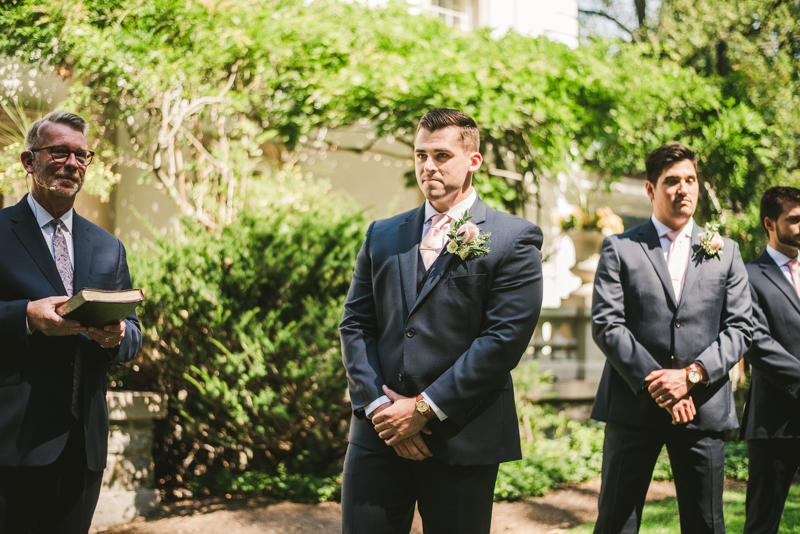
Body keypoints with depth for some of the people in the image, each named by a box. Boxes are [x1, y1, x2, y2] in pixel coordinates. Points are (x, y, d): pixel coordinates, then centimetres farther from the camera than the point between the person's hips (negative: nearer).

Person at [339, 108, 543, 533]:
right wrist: (379, 405, -6)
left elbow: (504, 338, -10)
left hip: (463, 439, -3)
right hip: (378, 434, 3)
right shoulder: (381, 236, 14)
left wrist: (424, 408, -13)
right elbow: (355, 326, 9)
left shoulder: (514, 239, -1)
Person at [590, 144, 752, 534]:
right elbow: (606, 325, -4)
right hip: (633, 406, -2)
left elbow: (739, 328, 5)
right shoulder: (619, 249, 5)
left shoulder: (725, 253, 12)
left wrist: (691, 375, -11)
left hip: (704, 409, 2)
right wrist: (654, 385, -13)